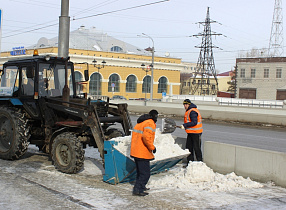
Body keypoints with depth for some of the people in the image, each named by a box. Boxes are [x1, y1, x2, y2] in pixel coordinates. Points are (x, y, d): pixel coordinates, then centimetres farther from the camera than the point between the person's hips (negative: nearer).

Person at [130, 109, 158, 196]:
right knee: (145, 173, -5)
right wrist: (152, 147, -17)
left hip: (136, 152, 10)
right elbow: (146, 137, -27)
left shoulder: (140, 123, 17)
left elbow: (134, 134, 23)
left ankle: (141, 187, 34)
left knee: (140, 171, 23)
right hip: (143, 153, -10)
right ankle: (137, 190, -6)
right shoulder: (150, 123, -14)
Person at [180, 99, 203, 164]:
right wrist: (185, 126, 13)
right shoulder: (189, 111, 15)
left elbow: (194, 122, -25)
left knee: (197, 148, -3)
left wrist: (185, 125, -24)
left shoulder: (192, 111, -18)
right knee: (188, 147, 11)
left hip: (196, 133, -10)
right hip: (190, 132, 10)